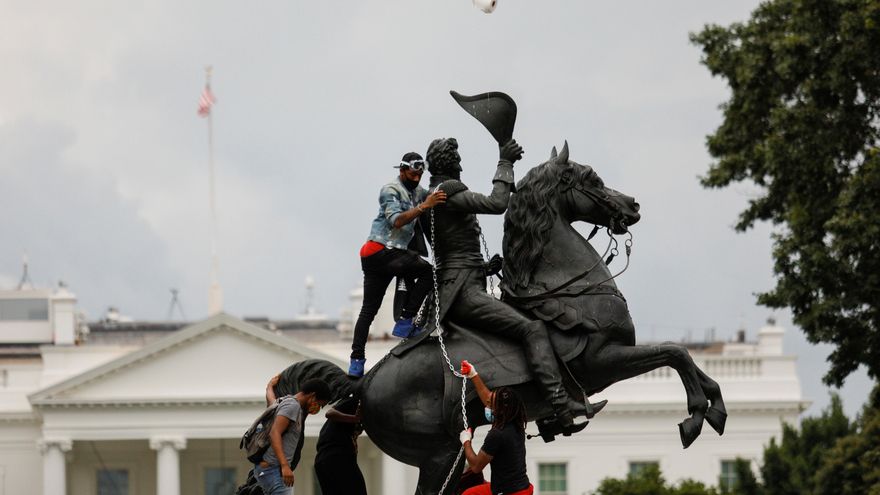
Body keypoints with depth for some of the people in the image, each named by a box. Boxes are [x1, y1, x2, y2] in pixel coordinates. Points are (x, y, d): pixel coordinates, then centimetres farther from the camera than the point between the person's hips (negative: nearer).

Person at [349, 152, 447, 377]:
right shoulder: (390, 190, -9)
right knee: (427, 271, -21)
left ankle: (356, 359, 9)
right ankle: (405, 321, -21)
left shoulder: (418, 192, 18)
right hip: (380, 250, -9)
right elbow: (397, 221, -23)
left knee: (369, 309, 8)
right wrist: (423, 207, -32)